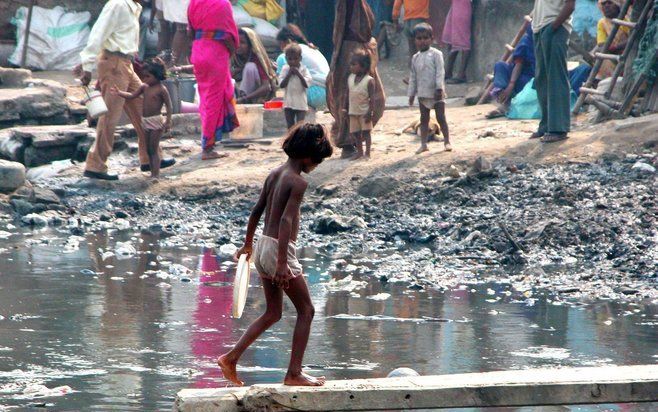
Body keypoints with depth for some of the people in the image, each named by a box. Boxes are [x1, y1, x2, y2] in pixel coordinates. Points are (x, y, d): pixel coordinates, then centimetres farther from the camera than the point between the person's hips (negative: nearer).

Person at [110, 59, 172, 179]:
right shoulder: (144, 87, 9)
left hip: (156, 121, -7)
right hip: (145, 121, 7)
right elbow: (132, 95, 11)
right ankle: (152, 173, 17)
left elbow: (168, 105, -9)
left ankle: (156, 174, -8)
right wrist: (119, 93, -3)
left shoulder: (161, 89, -11)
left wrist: (168, 121, -15)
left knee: (153, 149, -9)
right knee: (148, 150, 10)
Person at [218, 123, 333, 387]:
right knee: (306, 311, 5)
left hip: (262, 247, 8)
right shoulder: (298, 182, -16)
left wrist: (248, 244, 30)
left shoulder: (274, 174, 9)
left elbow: (256, 211, 18)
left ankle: (231, 358, 12)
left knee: (273, 313, 18)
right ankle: (294, 373, 5)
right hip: (279, 250, -8)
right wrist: (282, 263, -27)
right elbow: (286, 221, -25)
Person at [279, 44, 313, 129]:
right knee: (290, 126, 9)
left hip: (301, 104, -2)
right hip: (289, 103, 2)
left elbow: (306, 84, -13)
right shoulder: (285, 69, 0)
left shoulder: (303, 69, -4)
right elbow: (282, 85, -8)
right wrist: (289, 74, -15)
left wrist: (298, 74, -18)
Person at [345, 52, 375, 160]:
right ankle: (359, 152, 22)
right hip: (353, 111, 6)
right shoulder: (350, 78, 3)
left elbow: (372, 98, -14)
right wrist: (346, 109, 9)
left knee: (365, 132, 0)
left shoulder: (369, 80, -14)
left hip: (364, 111, -6)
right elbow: (348, 95, 10)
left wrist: (370, 112, -18)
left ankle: (367, 153, 7)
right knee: (355, 132, 10)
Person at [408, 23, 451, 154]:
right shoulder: (415, 58, 9)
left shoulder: (436, 54, -6)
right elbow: (413, 77, 13)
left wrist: (439, 88, -20)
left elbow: (440, 72, -12)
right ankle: (423, 144, 9)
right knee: (424, 119, 7)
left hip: (436, 93, -5)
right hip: (423, 93, 5)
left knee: (441, 117, 0)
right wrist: (411, 94, 12)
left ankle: (447, 141, 7)